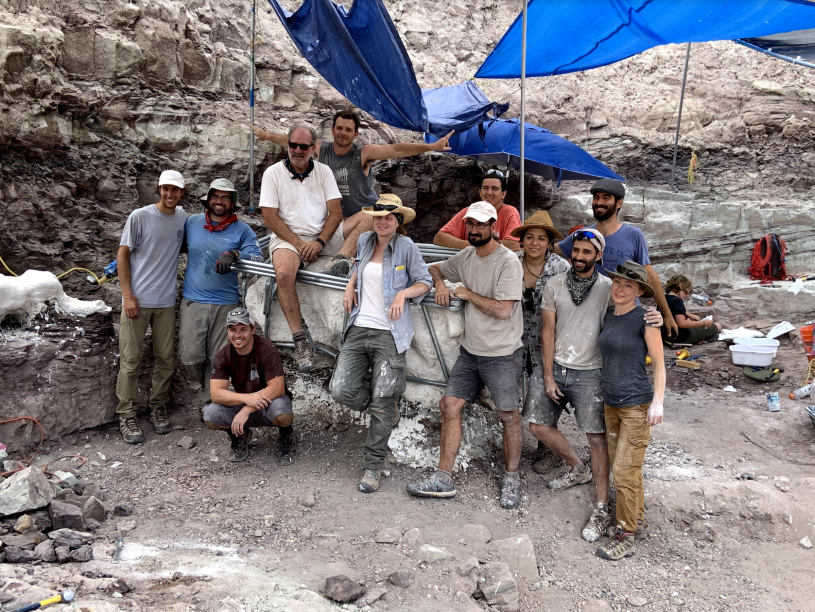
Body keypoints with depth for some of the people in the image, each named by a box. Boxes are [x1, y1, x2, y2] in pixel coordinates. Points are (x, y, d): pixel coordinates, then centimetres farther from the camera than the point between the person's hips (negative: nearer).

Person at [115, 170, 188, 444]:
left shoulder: (183, 218, 6)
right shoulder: (140, 216, -6)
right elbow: (123, 255, -3)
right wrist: (127, 295, -9)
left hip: (166, 301, 4)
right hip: (137, 300, -4)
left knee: (166, 359, 9)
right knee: (130, 359, 1)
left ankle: (158, 408, 25)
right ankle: (127, 416, 11)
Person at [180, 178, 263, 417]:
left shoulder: (242, 230, 3)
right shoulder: (191, 223, 8)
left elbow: (257, 257, -8)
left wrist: (234, 254, -26)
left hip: (226, 304, -1)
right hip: (193, 301, 1)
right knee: (190, 358, -2)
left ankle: (208, 403, 21)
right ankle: (206, 386, 28)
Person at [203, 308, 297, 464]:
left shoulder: (267, 350, -21)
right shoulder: (222, 356, -10)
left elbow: (277, 388, -27)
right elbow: (216, 393, -19)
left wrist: (246, 410, -35)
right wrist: (246, 398, -37)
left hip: (268, 401, -3)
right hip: (242, 404, 4)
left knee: (281, 413, -39)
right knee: (210, 415, -24)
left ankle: (287, 435, -1)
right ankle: (240, 435, 9)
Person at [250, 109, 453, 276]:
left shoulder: (364, 153, -9)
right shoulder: (321, 148, 4)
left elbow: (396, 149, -21)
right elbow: (291, 141, 20)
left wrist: (431, 147, -31)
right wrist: (266, 135, 35)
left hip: (364, 214, -5)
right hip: (334, 216, 5)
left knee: (369, 217, -39)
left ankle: (343, 255, -54)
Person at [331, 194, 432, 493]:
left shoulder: (406, 247, -4)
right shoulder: (365, 241, 11)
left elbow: (425, 282, 2)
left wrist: (404, 293, -17)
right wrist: (351, 285, 13)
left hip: (389, 334, -5)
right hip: (359, 328, 5)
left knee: (382, 403, -1)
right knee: (341, 389, -4)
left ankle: (373, 466, 15)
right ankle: (387, 410, 26)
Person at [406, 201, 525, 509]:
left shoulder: (508, 261, -16)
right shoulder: (466, 256, 6)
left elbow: (503, 310, -23)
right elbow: (436, 268, 24)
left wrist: (467, 293, -13)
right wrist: (440, 284, 1)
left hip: (502, 354, -7)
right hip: (470, 350, 7)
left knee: (509, 415, 5)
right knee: (449, 405, 4)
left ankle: (512, 479, 25)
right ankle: (443, 479, 13)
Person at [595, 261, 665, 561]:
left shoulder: (644, 319, -11)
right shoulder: (607, 317, 7)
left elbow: (658, 363, -9)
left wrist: (658, 401, -16)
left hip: (637, 405, -7)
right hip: (611, 402, 7)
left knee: (625, 470, -3)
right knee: (624, 467, 16)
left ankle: (626, 534, 10)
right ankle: (638, 521, 32)